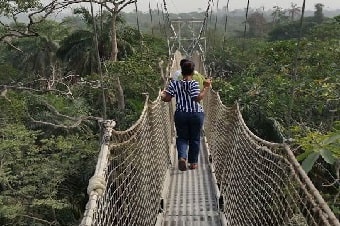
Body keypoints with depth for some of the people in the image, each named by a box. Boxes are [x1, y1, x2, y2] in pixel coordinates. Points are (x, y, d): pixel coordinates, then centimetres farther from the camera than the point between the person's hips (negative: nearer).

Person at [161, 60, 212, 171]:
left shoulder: (174, 83, -2)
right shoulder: (193, 84, -11)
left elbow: (166, 98, -4)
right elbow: (198, 98, -22)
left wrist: (162, 95, 17)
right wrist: (206, 87, -14)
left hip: (180, 114, 2)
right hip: (196, 114, -2)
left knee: (182, 137, 13)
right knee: (195, 139, 12)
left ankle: (182, 157, -12)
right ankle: (193, 162, 19)